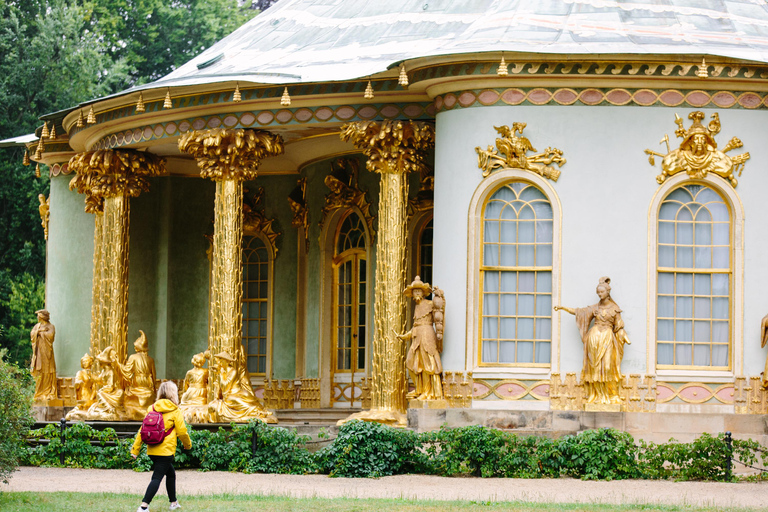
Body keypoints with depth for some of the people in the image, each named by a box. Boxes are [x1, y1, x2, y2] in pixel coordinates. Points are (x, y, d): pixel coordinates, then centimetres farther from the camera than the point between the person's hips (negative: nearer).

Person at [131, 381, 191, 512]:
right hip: (166, 451, -6)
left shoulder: (151, 408, 8)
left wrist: (135, 450, 8)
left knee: (171, 473, 23)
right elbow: (182, 432, -5)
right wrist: (188, 444, 15)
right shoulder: (175, 411, -7)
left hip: (152, 451, 6)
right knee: (157, 477, -8)